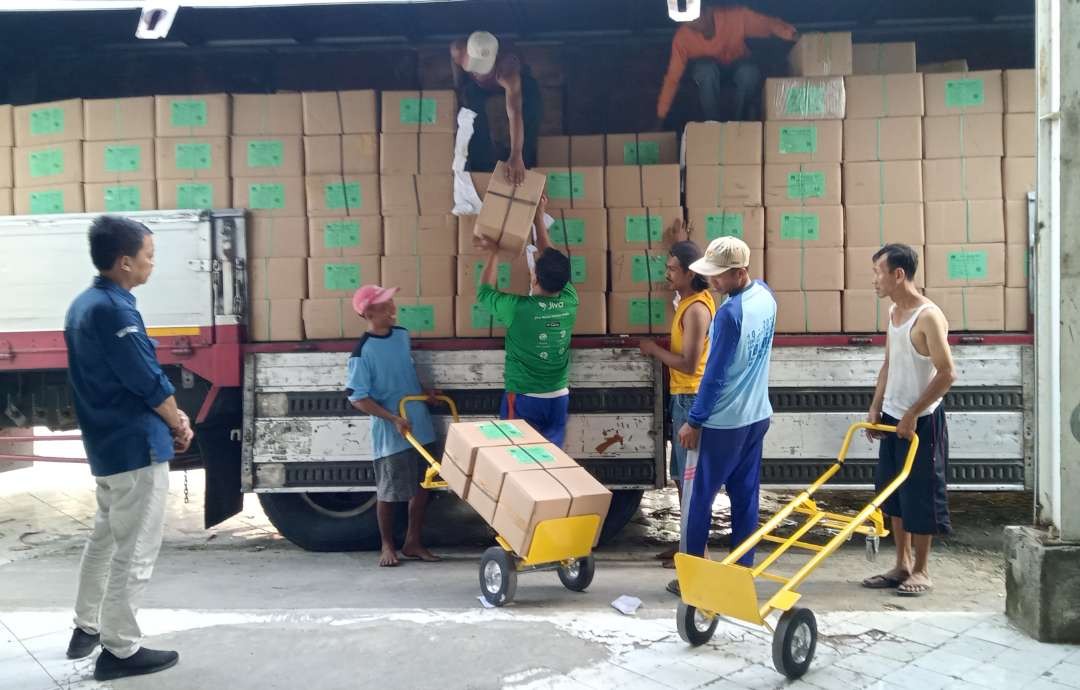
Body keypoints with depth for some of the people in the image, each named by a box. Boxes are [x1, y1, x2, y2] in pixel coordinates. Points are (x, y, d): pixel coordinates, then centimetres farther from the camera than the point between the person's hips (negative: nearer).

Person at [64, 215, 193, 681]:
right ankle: (120, 650, 8)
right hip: (137, 446, -10)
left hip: (106, 444, 10)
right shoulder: (112, 310, -21)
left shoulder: (84, 304, 10)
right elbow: (149, 382, -18)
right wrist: (179, 425, -1)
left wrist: (170, 414, 8)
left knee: (105, 538, 22)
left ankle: (87, 628, 34)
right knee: (134, 552, 0)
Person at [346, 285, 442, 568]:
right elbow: (357, 397, -15)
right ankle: (387, 546, 24)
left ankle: (413, 543, 26)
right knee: (388, 492, 6)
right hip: (390, 433, -6)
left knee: (422, 486, 12)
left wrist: (424, 392, 4)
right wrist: (394, 419, -20)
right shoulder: (363, 352, -16)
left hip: (422, 427, 6)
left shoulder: (402, 334, 3)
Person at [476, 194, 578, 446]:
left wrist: (493, 253, 10)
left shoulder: (518, 309, -20)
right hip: (558, 398, 4)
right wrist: (539, 215, 13)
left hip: (523, 399, -4)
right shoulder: (570, 301, -8)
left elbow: (484, 293, 0)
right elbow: (551, 259, 7)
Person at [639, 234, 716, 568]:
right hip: (682, 397, 11)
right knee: (682, 476, 16)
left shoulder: (697, 309, -21)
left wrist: (654, 349, -11)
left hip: (692, 399, -11)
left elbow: (689, 363, -24)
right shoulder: (690, 298, 8)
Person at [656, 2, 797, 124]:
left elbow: (770, 24, -21)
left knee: (750, 72, -34)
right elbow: (672, 78, -23)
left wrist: (791, 33, -41)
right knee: (706, 70, -36)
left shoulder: (735, 16, -30)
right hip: (708, 70, 0)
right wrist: (660, 118, -25)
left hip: (737, 66, 0)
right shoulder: (682, 37, -27)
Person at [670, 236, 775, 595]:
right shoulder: (766, 296, 2)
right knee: (746, 496, 13)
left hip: (721, 422, -8)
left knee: (697, 498, 5)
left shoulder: (730, 313, -22)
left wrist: (693, 421, -11)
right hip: (756, 416, 8)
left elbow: (714, 374, -19)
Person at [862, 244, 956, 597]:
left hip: (921, 421, -8)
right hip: (892, 418, 8)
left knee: (920, 495, 2)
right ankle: (902, 565, 24)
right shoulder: (893, 312, 8)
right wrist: (875, 408, 10)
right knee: (893, 493, 13)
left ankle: (921, 570, 16)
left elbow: (947, 374, -21)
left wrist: (912, 415, -18)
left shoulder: (928, 316, -19)